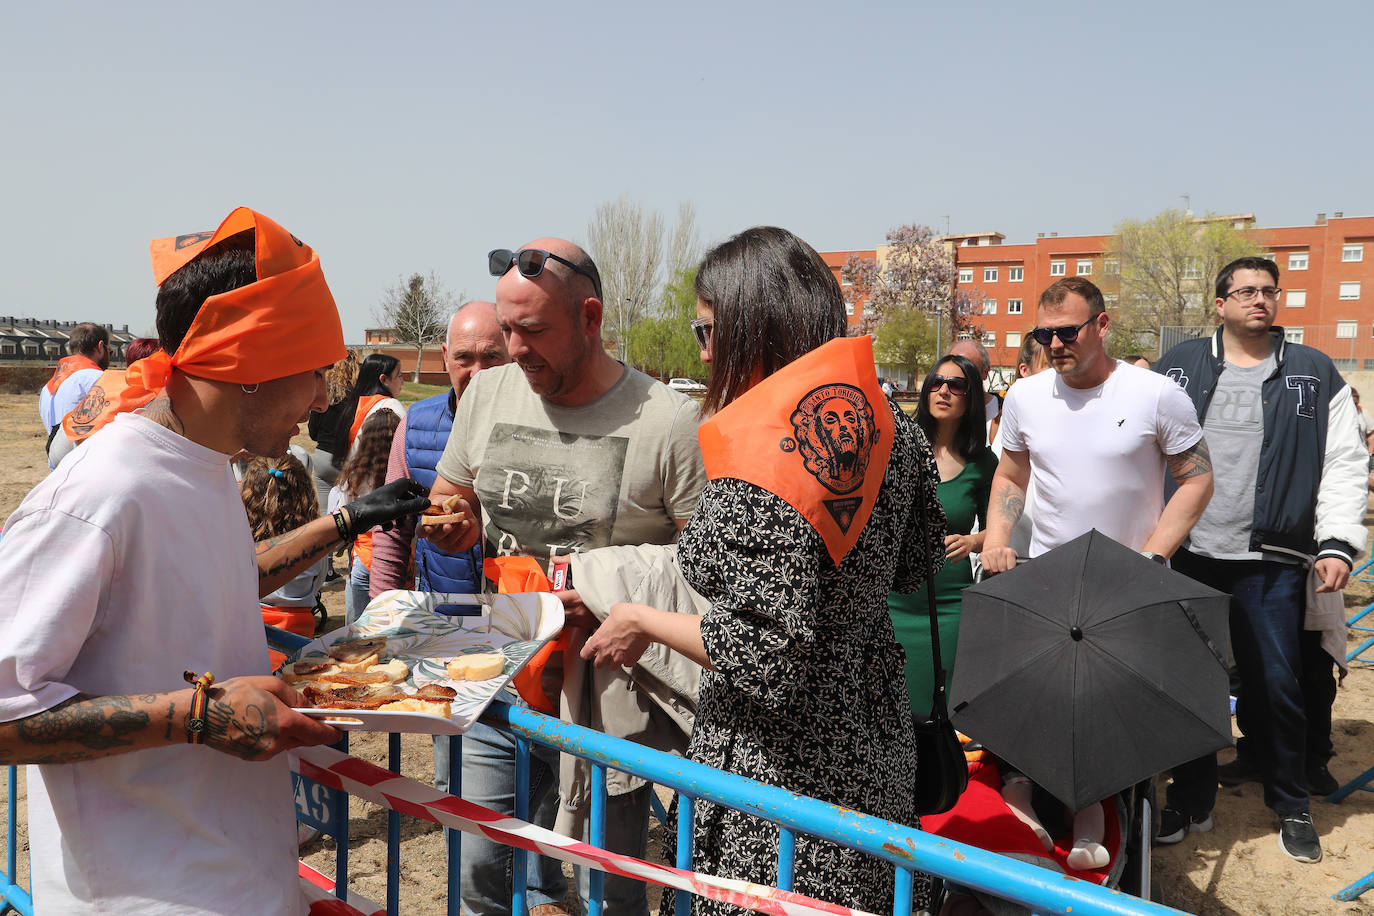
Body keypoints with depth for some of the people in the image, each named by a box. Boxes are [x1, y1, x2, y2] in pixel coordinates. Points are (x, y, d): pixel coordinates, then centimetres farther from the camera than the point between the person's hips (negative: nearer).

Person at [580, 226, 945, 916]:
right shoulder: (886, 424, -1)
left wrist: (644, 621, -13)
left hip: (788, 773, -8)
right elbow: (917, 559, 12)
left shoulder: (755, 477, -26)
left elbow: (767, 658, -26)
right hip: (875, 742, 8)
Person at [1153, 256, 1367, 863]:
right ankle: (1191, 801, 25)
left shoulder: (1314, 375, 7)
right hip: (1185, 556, 1)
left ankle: (1292, 806, 27)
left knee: (1276, 686, 5)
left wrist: (1338, 543, -6)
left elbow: (1343, 465, 4)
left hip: (1271, 561, -1)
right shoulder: (1177, 368, 8)